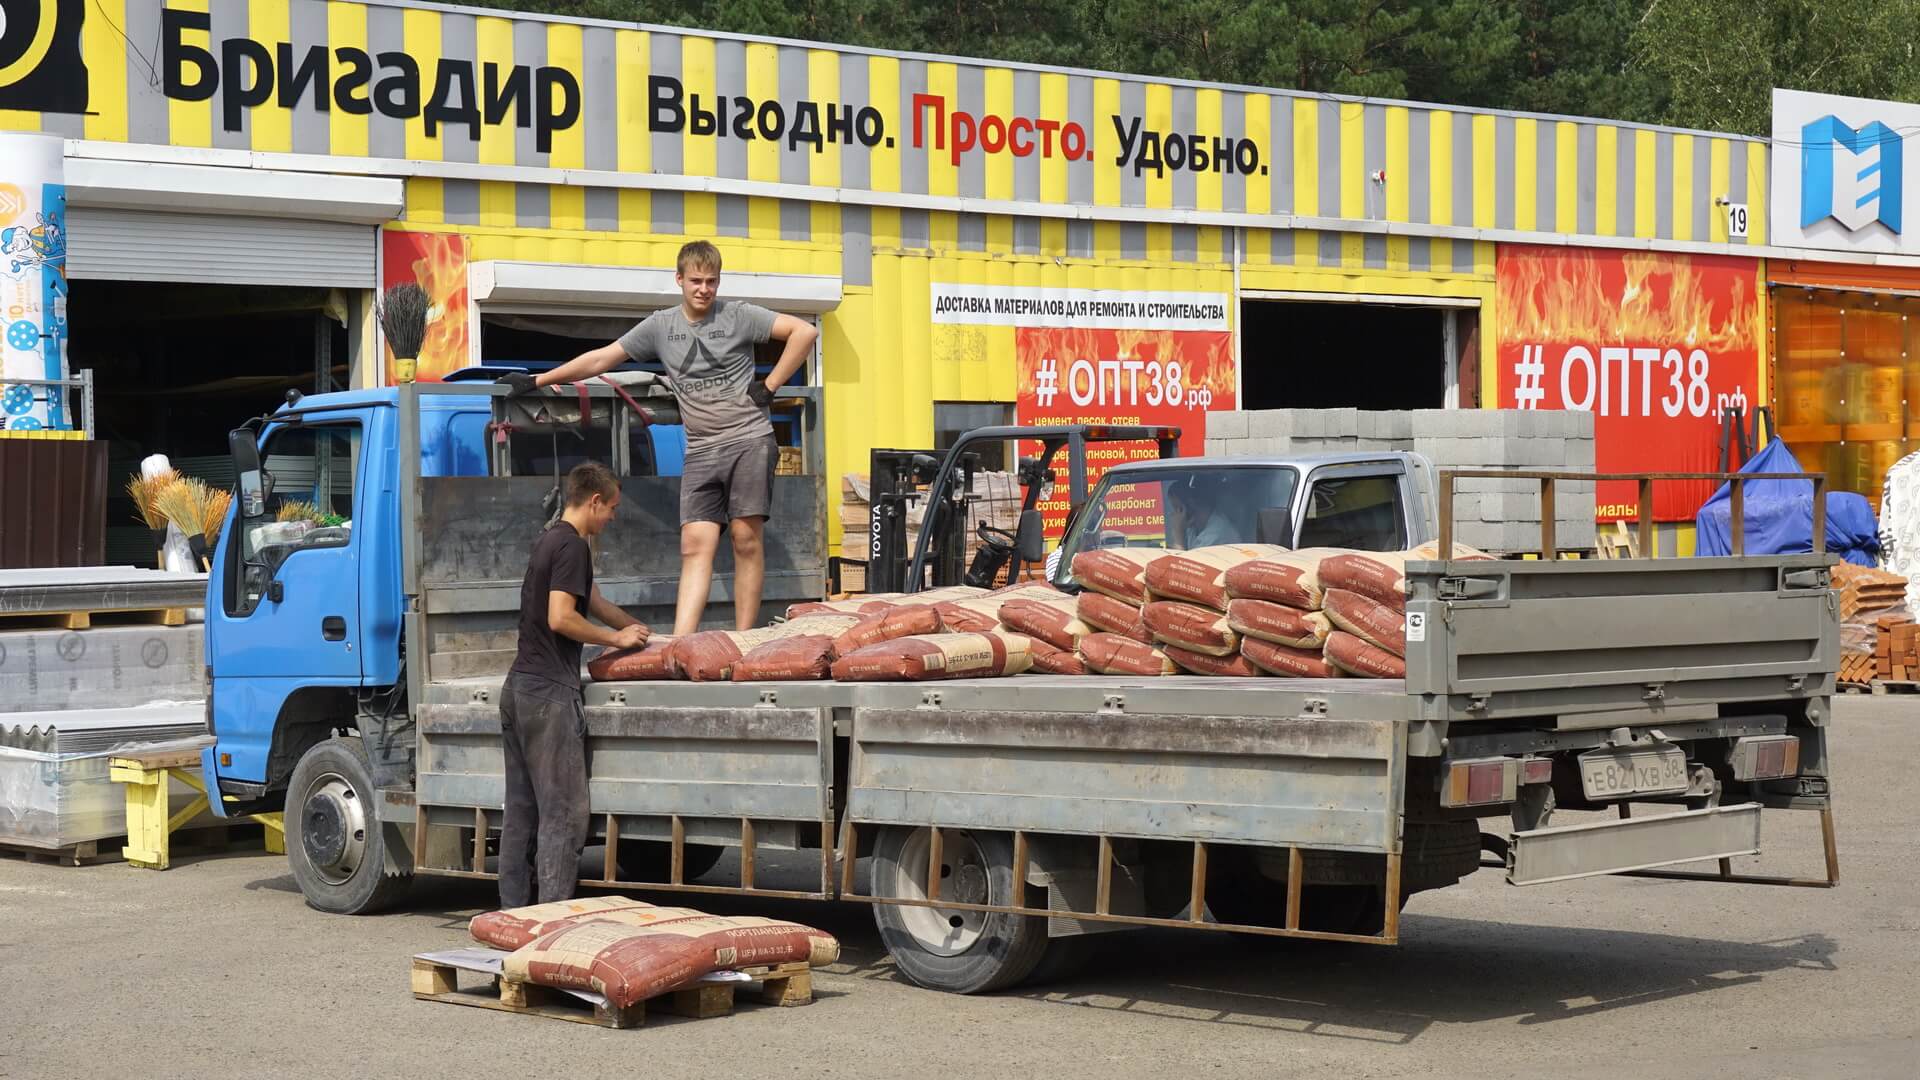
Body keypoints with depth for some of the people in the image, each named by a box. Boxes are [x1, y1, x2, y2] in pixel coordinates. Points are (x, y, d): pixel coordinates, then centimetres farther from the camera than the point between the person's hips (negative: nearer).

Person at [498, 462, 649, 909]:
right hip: (550, 692, -10)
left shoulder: (548, 540, 19)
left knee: (522, 808, 11)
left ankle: (513, 912, 13)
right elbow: (561, 618, -20)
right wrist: (616, 638, -9)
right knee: (564, 811, -8)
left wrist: (637, 629, 37)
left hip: (518, 687, 10)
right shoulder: (572, 545, -11)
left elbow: (596, 603, 31)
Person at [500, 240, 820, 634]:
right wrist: (536, 382, 14)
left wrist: (769, 386, -7)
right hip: (701, 451, 3)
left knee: (746, 539, -7)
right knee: (695, 545, -7)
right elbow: (601, 358, 14)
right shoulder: (661, 326, 10)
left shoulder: (738, 316, 0)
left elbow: (804, 332, -6)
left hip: (749, 442, -3)